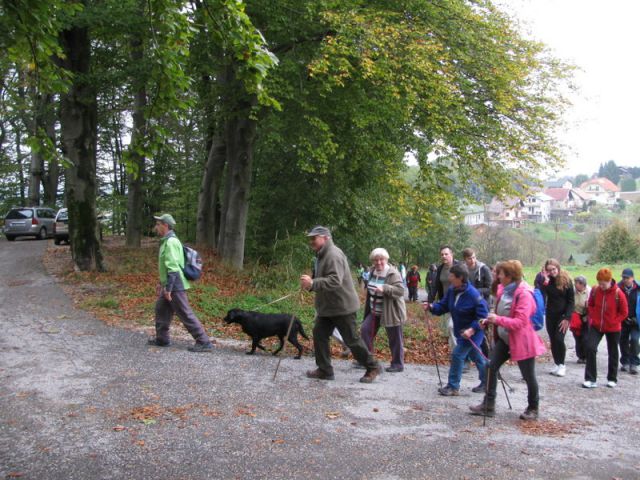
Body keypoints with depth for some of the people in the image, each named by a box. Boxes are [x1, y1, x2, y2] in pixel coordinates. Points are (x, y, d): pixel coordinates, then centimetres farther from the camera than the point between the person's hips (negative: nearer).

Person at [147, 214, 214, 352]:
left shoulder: (170, 242, -18)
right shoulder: (167, 241, 15)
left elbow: (173, 267, -24)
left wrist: (168, 288, -24)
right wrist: (162, 283, 27)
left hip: (175, 286, -10)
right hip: (170, 285, 10)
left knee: (185, 314, -8)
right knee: (161, 308, 19)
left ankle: (204, 342, -6)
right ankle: (162, 339, 29)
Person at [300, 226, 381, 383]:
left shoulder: (334, 255, -21)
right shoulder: (322, 255, 13)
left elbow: (335, 281, -33)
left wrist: (312, 283, -37)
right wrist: (310, 283, 8)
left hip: (342, 306, -10)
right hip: (327, 307, 10)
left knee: (352, 340, -1)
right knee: (319, 335, 5)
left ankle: (372, 368, 15)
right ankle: (325, 370, 13)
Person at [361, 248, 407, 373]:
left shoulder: (393, 274, -18)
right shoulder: (373, 272, 6)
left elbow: (400, 290, -27)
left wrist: (384, 288, -38)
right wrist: (369, 307, 24)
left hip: (390, 312, -7)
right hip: (374, 311, 7)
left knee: (395, 339, 2)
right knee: (365, 330, 1)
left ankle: (398, 364, 16)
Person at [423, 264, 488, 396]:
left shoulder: (473, 294, -27)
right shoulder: (451, 290, -5)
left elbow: (483, 315, -23)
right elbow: (443, 306, 3)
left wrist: (472, 329, -31)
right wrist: (432, 307, -15)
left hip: (472, 332, -8)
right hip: (460, 330, 8)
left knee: (457, 355, -8)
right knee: (476, 356, 20)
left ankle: (453, 387, 4)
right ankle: (487, 382, 36)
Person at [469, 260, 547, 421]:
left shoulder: (524, 294, -21)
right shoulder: (504, 290, 4)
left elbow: (520, 322, -27)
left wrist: (498, 320, -32)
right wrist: (490, 320, 2)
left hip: (521, 341, -8)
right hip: (504, 338, 8)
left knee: (528, 376, 7)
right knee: (491, 367, 0)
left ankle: (533, 409, 25)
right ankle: (488, 405, 8)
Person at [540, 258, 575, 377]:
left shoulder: (566, 280, -6)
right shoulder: (546, 281, -1)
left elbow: (571, 300, -5)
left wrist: (567, 318, -12)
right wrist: (545, 281, -23)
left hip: (563, 315, -3)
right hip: (550, 315, 3)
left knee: (559, 339, -13)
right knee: (552, 340, 7)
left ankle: (562, 365, 3)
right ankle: (556, 364, 19)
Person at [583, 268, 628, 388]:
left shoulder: (618, 294, -16)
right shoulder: (595, 290, -8)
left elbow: (624, 312, -6)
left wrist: (613, 321, -11)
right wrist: (593, 318, -2)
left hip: (613, 328, -2)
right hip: (596, 326, 2)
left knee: (613, 353, 12)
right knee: (590, 348, -12)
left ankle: (612, 379, 29)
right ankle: (590, 379, -6)